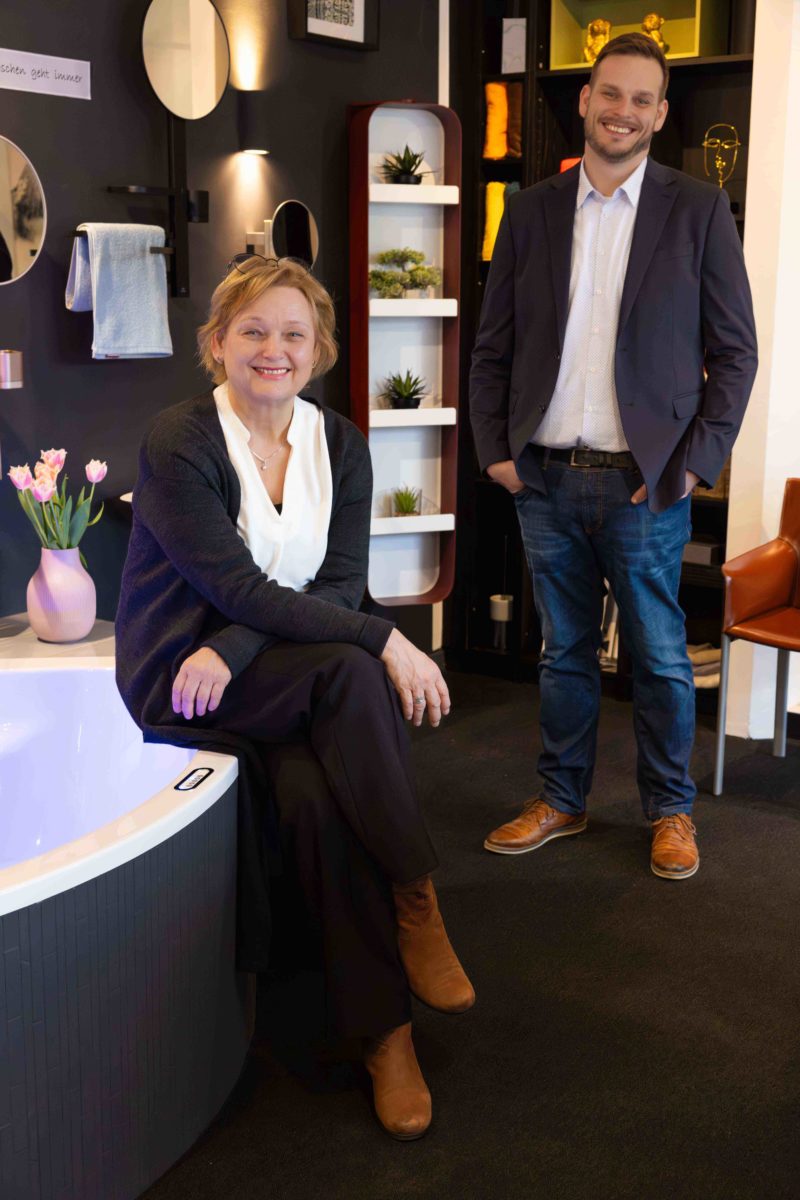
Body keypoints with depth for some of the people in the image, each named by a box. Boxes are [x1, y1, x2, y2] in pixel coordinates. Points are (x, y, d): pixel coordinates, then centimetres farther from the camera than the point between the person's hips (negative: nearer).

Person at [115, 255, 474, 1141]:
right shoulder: (177, 443, -12)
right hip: (176, 678, -4)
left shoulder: (339, 443, 5)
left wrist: (234, 650, -20)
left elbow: (340, 582, -4)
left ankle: (382, 1031, -17)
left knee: (316, 792, -28)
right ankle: (413, 899, -19)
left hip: (278, 676, 4)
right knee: (351, 670, -31)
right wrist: (384, 641, -27)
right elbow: (239, 588, -20)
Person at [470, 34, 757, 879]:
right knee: (563, 652, 13)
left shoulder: (697, 211, 1)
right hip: (545, 481, 3)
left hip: (645, 484, -2)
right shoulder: (531, 210, 8)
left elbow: (734, 349, 0)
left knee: (659, 658, 6)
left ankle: (670, 811, 23)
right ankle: (560, 801, 27)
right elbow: (493, 346, 10)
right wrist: (494, 450, 1)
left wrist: (697, 461, -7)